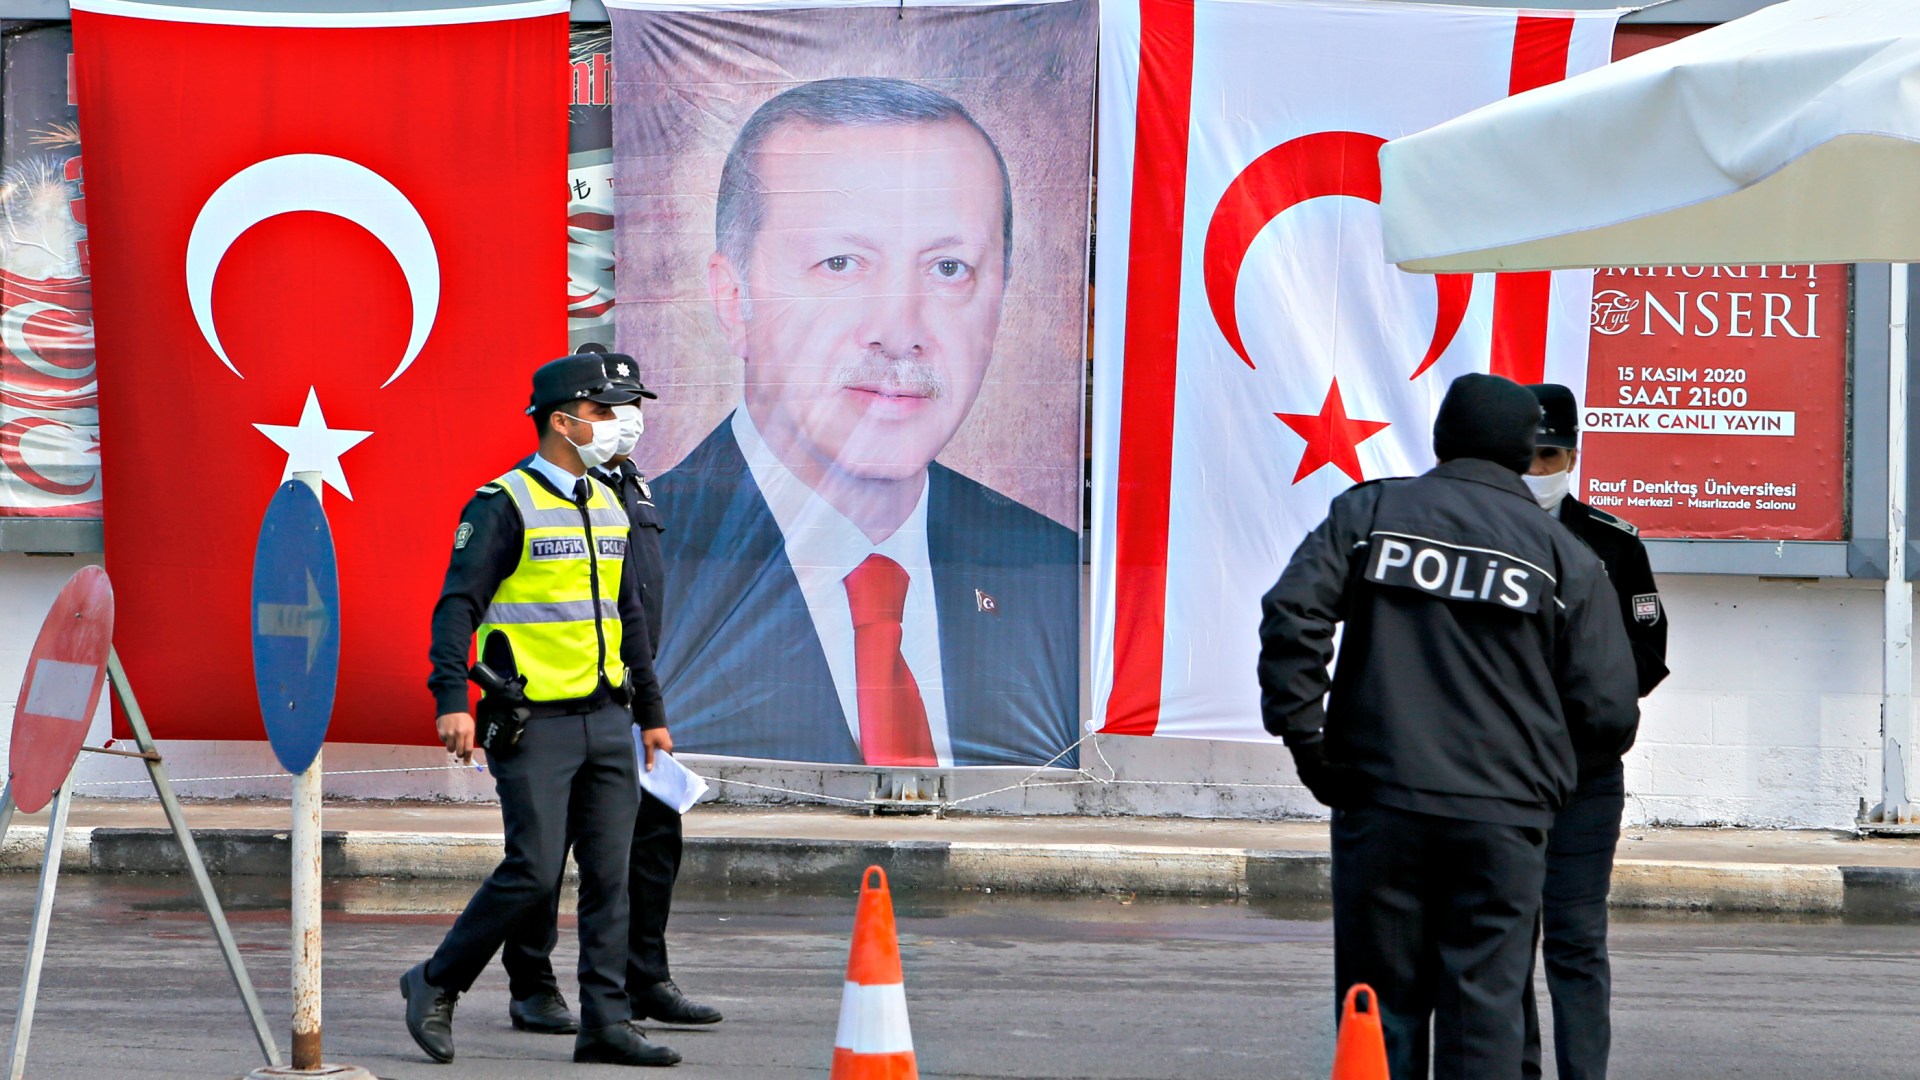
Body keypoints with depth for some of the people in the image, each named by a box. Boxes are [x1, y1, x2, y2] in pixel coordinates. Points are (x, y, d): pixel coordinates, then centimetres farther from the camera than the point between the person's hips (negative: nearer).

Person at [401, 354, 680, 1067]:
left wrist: (651, 713, 22)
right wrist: (452, 701, -24)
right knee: (533, 871, -9)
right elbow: (457, 604, -13)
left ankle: (606, 1023, 7)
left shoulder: (609, 507, 15)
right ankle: (436, 985, 9)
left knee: (609, 875, 3)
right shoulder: (503, 506, -8)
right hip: (535, 723, -7)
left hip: (607, 722, 7)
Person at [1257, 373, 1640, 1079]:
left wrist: (1302, 732, -3)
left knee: (1383, 1001, 8)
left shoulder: (1369, 511, 6)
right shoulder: (1564, 555, 4)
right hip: (1501, 816, -1)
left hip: (1378, 803, 1)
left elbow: (1292, 612, -8)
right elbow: (1609, 708, 1)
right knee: (1483, 1005, 2)